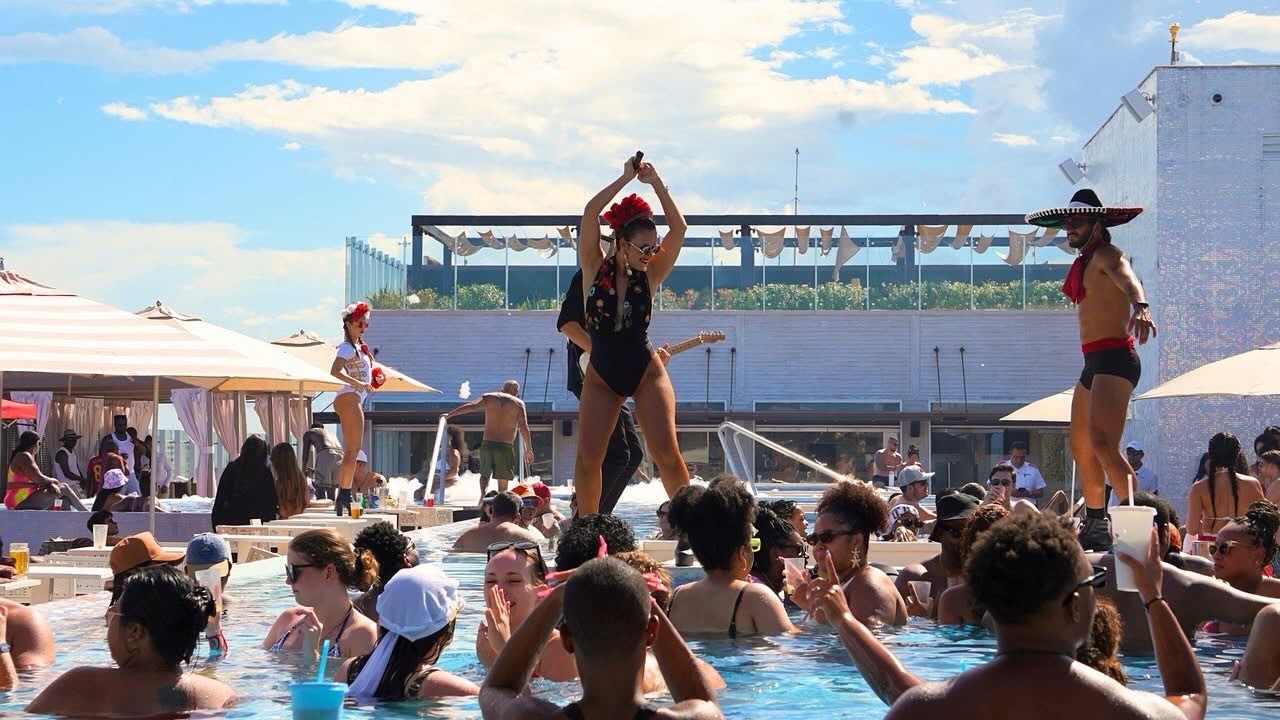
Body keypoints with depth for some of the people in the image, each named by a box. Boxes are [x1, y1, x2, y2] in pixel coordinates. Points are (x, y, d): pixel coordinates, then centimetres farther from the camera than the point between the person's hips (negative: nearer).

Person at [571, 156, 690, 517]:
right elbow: (590, 213, -13)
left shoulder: (650, 274, 0)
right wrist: (626, 177, -9)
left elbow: (678, 229, -7)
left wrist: (656, 183, -9)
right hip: (601, 377, 0)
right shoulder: (595, 269, -3)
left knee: (667, 453, -11)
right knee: (588, 456, -7)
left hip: (647, 374, 0)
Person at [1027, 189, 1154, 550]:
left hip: (1114, 359, -10)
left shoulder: (1105, 254, -10)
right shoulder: (1085, 261, 19)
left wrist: (1140, 307, -49)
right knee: (1081, 447, 17)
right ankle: (1095, 526, 29)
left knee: (1102, 443, -23)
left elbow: (1128, 279, -31)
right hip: (1094, 364, 10)